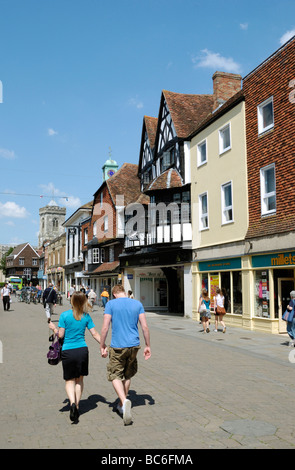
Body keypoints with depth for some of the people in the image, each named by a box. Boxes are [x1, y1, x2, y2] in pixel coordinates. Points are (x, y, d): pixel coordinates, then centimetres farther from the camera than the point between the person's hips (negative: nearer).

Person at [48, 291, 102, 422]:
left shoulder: (64, 315, -8)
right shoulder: (86, 316, 0)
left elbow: (60, 335, -5)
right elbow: (95, 334, 0)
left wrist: (53, 328, 14)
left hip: (68, 351, -2)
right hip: (82, 350, 2)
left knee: (70, 380, 7)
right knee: (80, 379, 16)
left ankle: (72, 403, -15)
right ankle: (77, 406, 20)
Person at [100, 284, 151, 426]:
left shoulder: (111, 304, -5)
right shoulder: (137, 304, 4)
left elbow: (105, 327, -9)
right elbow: (145, 327, 1)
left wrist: (102, 346, 0)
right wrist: (148, 346, 9)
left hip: (117, 346, -4)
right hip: (134, 345, 4)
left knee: (115, 376, 6)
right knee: (127, 375, 20)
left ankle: (124, 401, -18)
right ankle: (122, 405, 29)